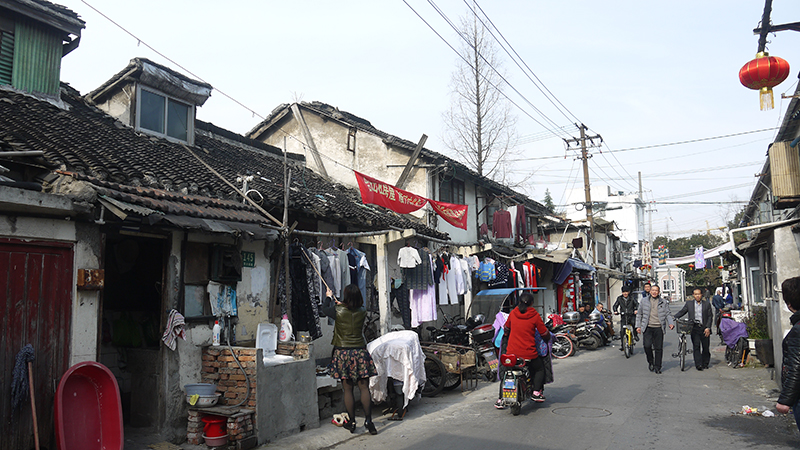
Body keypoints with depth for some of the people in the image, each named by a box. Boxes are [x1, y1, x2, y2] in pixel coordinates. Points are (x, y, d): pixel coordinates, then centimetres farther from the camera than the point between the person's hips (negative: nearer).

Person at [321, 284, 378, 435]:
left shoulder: (339, 311, -9)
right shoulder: (362, 312, -2)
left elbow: (325, 309, 12)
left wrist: (328, 297, 30)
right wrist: (341, 304, 35)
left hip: (342, 352, -1)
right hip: (360, 352, 2)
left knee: (348, 389, 5)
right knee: (364, 388, 4)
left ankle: (351, 422, 12)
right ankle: (368, 420, 0)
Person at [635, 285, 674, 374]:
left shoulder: (664, 302, 9)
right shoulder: (644, 302, 10)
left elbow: (668, 314, 9)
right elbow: (639, 314, 15)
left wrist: (671, 323, -8)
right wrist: (638, 326, 8)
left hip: (659, 328, 0)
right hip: (648, 328, 0)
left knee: (658, 348, 1)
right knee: (647, 346, -14)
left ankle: (657, 367, 14)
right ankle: (651, 362, 11)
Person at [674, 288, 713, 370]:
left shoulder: (707, 304, 8)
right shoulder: (689, 304, 9)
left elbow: (709, 317, 6)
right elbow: (681, 312, 11)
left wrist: (708, 328, -5)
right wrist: (674, 318, -5)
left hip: (704, 328, 0)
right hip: (694, 328, 0)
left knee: (706, 347, 5)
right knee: (696, 346, -6)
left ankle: (705, 364, 21)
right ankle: (698, 365, -5)